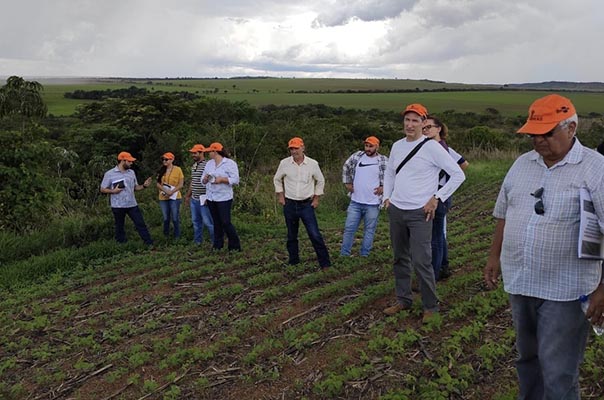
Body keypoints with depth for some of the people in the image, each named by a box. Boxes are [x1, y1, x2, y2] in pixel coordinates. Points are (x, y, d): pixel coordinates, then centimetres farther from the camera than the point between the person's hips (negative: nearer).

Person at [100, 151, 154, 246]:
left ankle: (150, 244, 5)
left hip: (132, 205, 3)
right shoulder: (109, 174, -6)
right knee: (119, 226, 10)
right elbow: (102, 189, -2)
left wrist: (144, 186, -7)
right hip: (118, 206, -3)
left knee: (141, 224, 1)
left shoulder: (131, 172, 8)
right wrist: (113, 191, -20)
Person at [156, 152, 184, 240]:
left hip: (174, 197, -4)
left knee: (175, 218, 0)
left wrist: (171, 192, -19)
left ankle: (177, 236, 13)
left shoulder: (177, 169, -5)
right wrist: (165, 190, -14)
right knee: (166, 218, 12)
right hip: (163, 198, 4)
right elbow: (158, 183, 3)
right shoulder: (161, 170, 7)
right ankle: (166, 236, 26)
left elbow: (181, 184, -8)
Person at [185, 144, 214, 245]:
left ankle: (215, 242, 6)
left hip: (204, 199, -8)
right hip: (194, 199, 8)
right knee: (196, 221, 13)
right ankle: (197, 241, 23)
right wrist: (188, 196, 23)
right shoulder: (194, 166, 14)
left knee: (207, 222, -5)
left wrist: (208, 198, -19)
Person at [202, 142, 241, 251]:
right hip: (211, 198, 6)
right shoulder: (209, 163, 13)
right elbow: (203, 180, 15)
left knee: (226, 222, -7)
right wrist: (205, 179, -8)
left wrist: (222, 179, -23)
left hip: (224, 198, -6)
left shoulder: (230, 163, -6)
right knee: (216, 222, 11)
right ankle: (217, 245, 20)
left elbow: (235, 180, -13)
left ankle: (235, 246, 5)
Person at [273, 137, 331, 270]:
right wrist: (280, 196, 6)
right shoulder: (284, 163, -4)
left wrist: (316, 199, 5)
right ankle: (293, 261, 25)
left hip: (306, 204, -2)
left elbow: (320, 181, 9)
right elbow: (277, 179, 12)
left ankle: (325, 263, -2)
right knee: (291, 235, 11)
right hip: (289, 204, 2)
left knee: (315, 234, -8)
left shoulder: (312, 164, -6)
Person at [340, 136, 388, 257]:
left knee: (369, 230, 7)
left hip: (373, 203, -3)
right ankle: (344, 255, 17)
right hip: (355, 202, 3)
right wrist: (347, 183, 11)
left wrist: (383, 187, -7)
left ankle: (364, 256, 18)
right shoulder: (356, 156, 4)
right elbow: (346, 168, 18)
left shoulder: (384, 161, -5)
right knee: (349, 228, 7)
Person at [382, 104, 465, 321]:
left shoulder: (432, 147, -10)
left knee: (421, 262, -9)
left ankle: (431, 307, 8)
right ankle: (403, 300, 28)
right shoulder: (397, 146, 8)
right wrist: (387, 197, 12)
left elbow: (458, 175, -9)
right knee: (400, 258, 14)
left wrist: (437, 198, -11)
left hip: (419, 213, -6)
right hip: (396, 210, 6)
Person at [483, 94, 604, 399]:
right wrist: (495, 256, 16)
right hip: (519, 282, 6)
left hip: (565, 291, -5)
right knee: (527, 357, 21)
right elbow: (504, 214, 16)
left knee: (557, 373, 1)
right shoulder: (522, 164, 7)